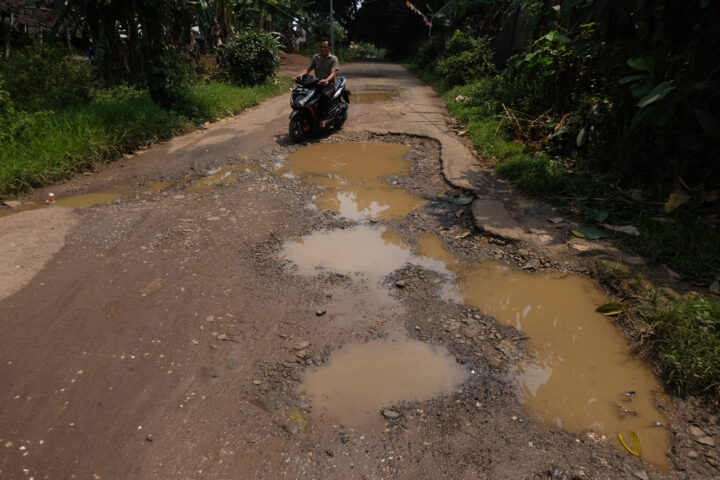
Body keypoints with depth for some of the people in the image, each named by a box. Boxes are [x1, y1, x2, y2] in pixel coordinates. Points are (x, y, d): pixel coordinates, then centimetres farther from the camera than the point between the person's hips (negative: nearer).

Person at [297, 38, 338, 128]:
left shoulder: (333, 59, -2)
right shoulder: (315, 57, 13)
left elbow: (333, 73, -17)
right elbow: (308, 69, 7)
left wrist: (326, 80, -39)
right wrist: (300, 76, -14)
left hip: (329, 84, -4)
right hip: (317, 84, 5)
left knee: (325, 95, -39)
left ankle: (324, 118, -34)